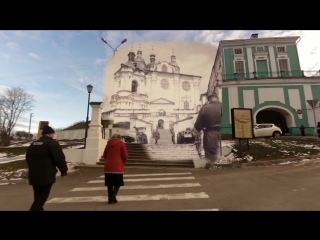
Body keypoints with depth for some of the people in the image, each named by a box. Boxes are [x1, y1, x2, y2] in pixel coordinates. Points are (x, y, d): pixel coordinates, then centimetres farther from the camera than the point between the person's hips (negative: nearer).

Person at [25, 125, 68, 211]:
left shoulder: (33, 144, 14)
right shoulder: (52, 143, -11)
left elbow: (28, 159, 23)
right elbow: (60, 159, -16)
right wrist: (64, 170, -2)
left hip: (34, 176, 8)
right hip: (46, 176, -8)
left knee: (38, 199, 19)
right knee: (40, 200, -1)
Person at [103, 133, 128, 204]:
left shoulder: (108, 144, 12)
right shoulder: (121, 143, 0)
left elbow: (104, 155, 17)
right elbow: (125, 156, -4)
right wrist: (123, 162, 14)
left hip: (108, 166, 4)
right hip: (118, 167, -4)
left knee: (109, 184, 12)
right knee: (118, 183, 7)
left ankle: (110, 198, 14)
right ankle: (113, 196, -9)